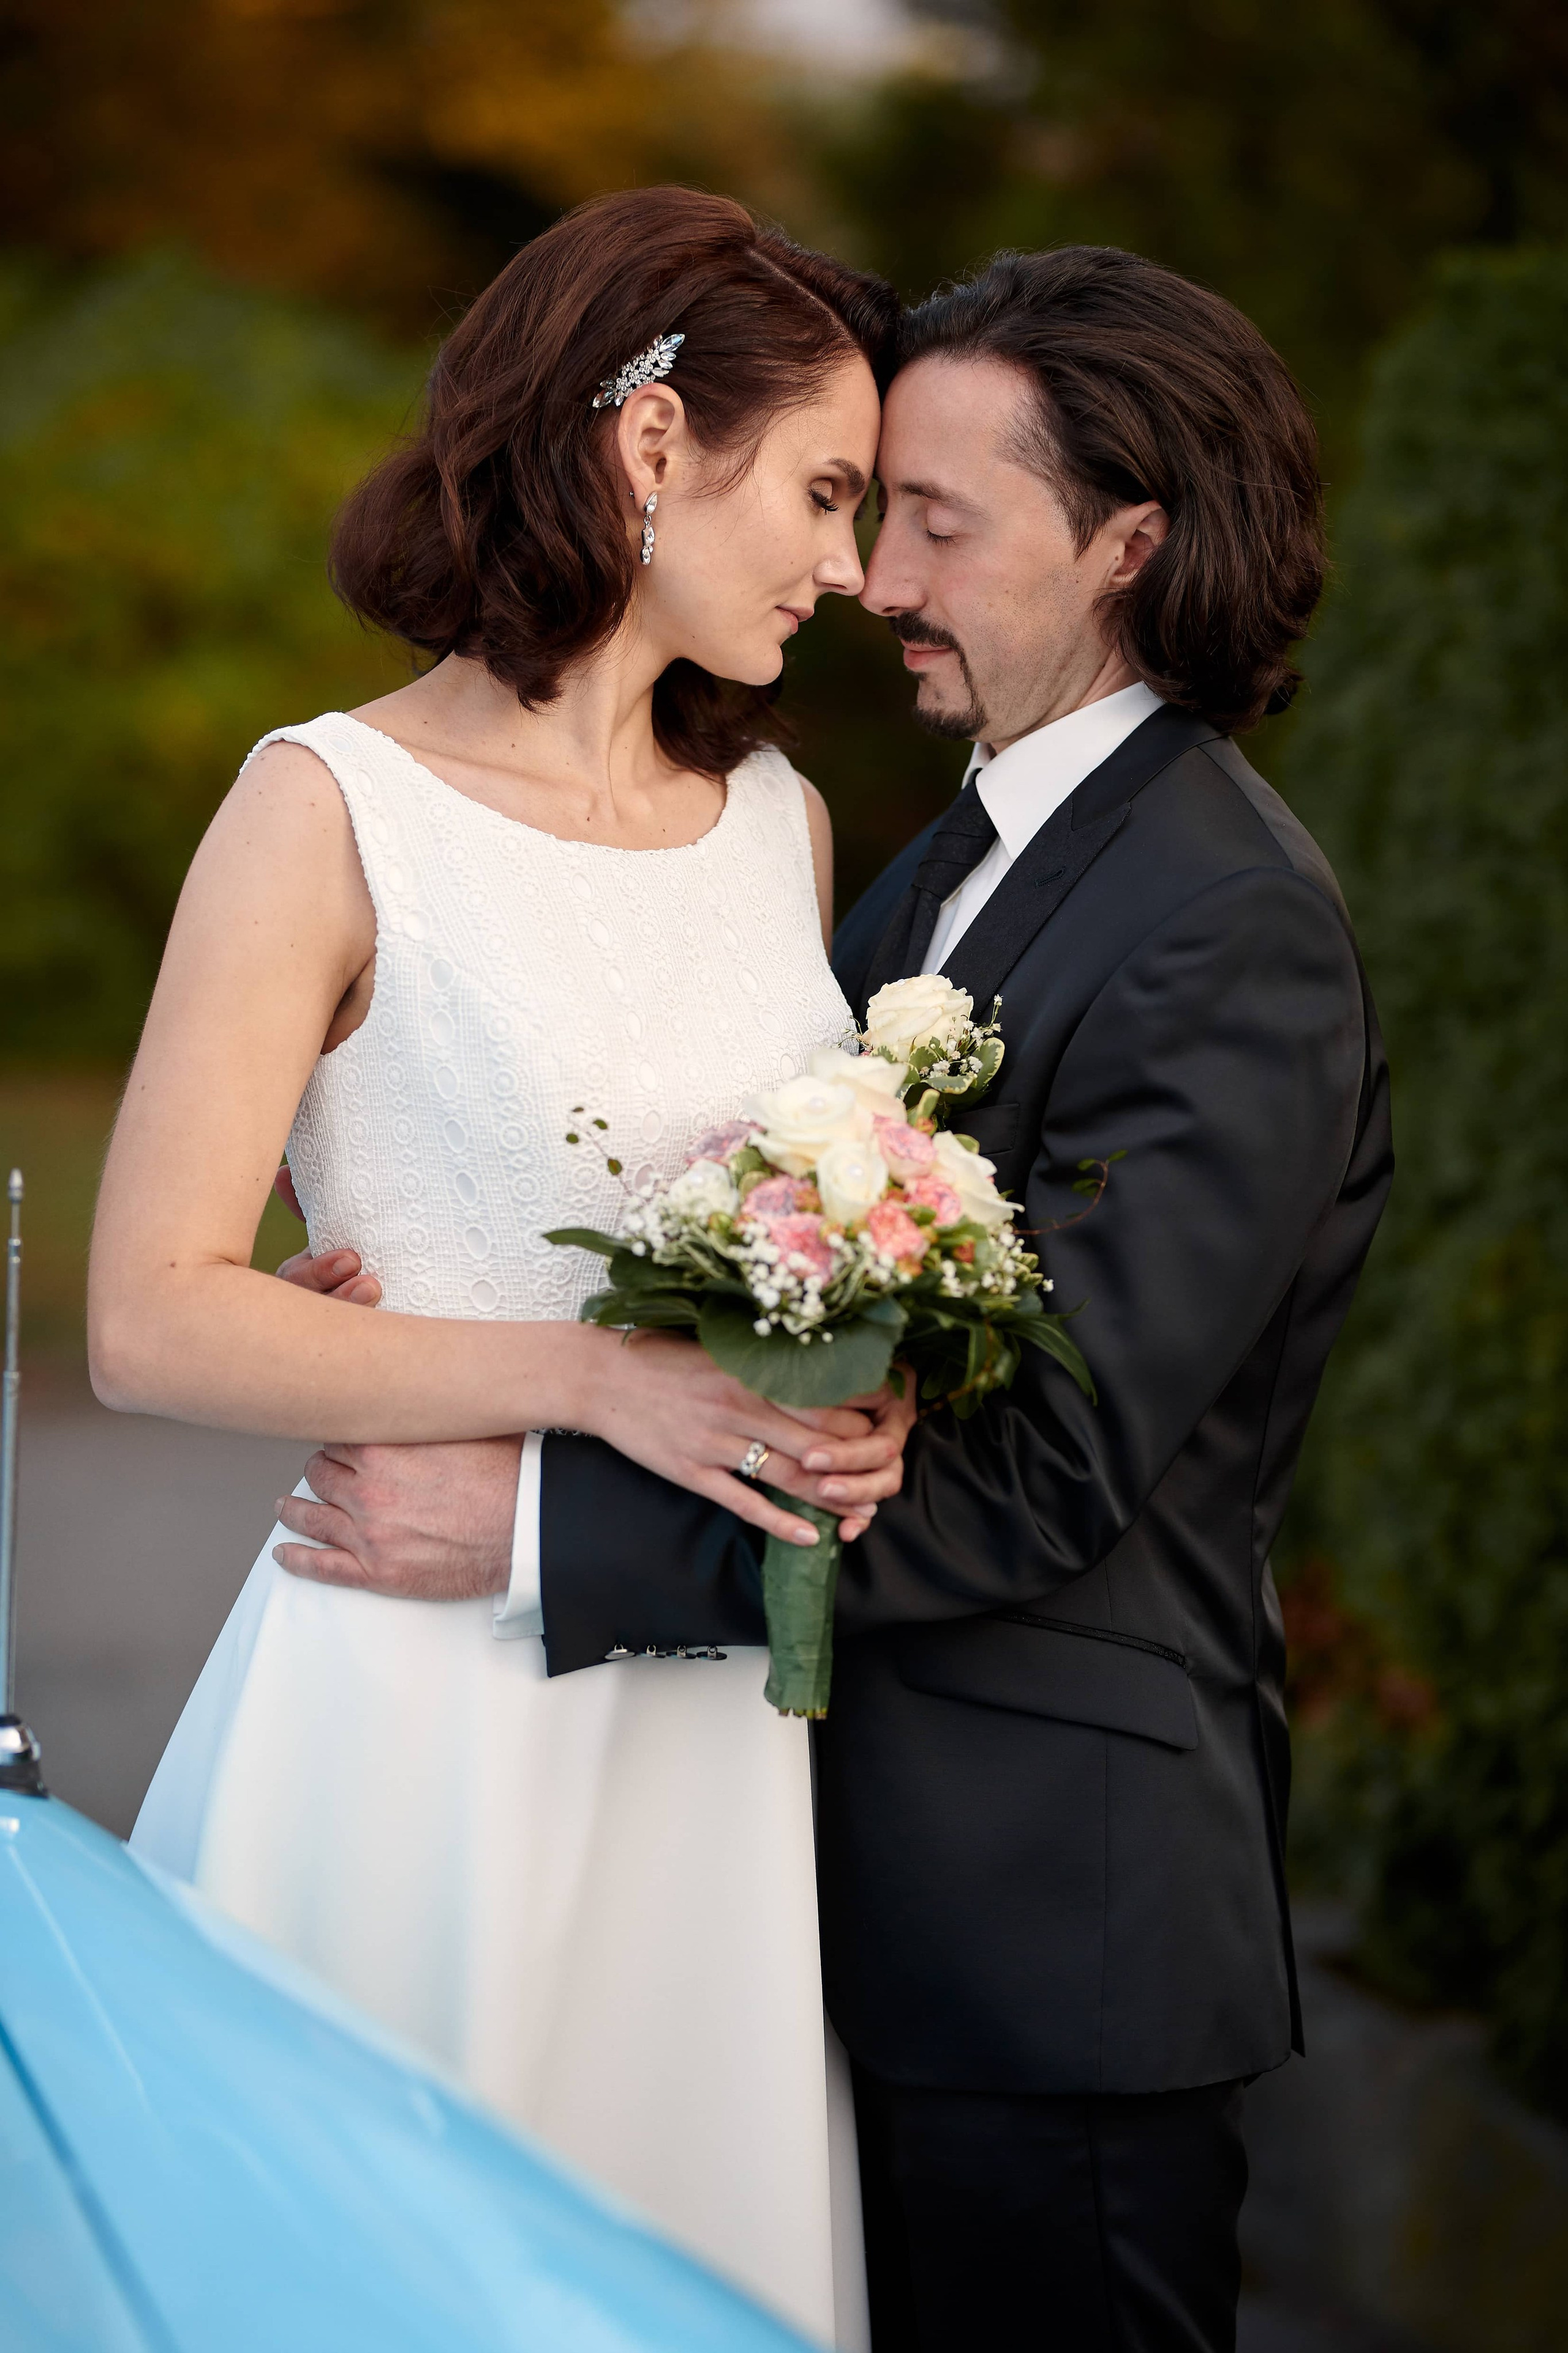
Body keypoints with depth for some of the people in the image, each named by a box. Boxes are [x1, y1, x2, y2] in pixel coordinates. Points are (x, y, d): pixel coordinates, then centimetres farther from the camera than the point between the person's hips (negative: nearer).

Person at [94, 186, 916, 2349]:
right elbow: (154, 1318, -12)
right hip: (423, 1703, -5)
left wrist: (853, 1399, 0)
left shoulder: (781, 818, 12)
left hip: (720, 1715, 5)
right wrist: (597, 1382, -19)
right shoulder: (335, 812, -7)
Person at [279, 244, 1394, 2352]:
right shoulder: (956, 857, 12)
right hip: (884, 1862, 8)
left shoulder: (1237, 935, -18)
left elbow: (1033, 1476, -23)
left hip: (1056, 1917, -8)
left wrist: (531, 1524, -23)